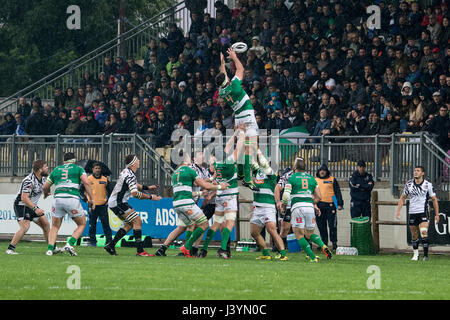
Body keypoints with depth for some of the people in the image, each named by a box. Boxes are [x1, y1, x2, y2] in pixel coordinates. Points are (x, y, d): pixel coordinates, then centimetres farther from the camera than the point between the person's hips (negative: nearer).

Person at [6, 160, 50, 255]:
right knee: (25, 227, -24)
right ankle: (10, 249, -21)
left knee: (45, 224, 7)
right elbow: (24, 198, -31)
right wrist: (35, 209, -35)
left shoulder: (43, 178, 2)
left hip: (32, 206, 9)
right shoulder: (29, 181, -26)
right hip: (21, 205, -9)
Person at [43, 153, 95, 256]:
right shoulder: (78, 169, 13)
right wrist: (91, 199, 2)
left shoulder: (56, 170, 22)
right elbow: (86, 183, -2)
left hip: (58, 198, 3)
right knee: (82, 224, 14)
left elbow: (45, 187, 26)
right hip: (72, 199, -3)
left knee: (55, 227, 17)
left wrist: (46, 194, 48)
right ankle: (70, 244, -4)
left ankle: (50, 249, 1)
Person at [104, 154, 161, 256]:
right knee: (137, 221, -12)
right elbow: (135, 194, -28)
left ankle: (111, 245, 16)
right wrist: (150, 197, -19)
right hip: (118, 203, -10)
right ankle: (140, 250, -16)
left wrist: (147, 187, 17)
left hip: (113, 202, 10)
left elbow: (134, 185, 29)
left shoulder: (127, 172, 11)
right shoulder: (130, 175, -20)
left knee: (129, 224, 16)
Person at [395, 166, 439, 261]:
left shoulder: (428, 185, -3)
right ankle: (415, 254, 25)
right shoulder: (409, 184, 4)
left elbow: (434, 199, 4)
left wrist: (437, 214, 2)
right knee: (414, 236, 9)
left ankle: (425, 255, -15)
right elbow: (403, 198, 14)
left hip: (423, 212, -3)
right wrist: (398, 210, 4)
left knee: (424, 233, -19)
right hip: (412, 213, 3)